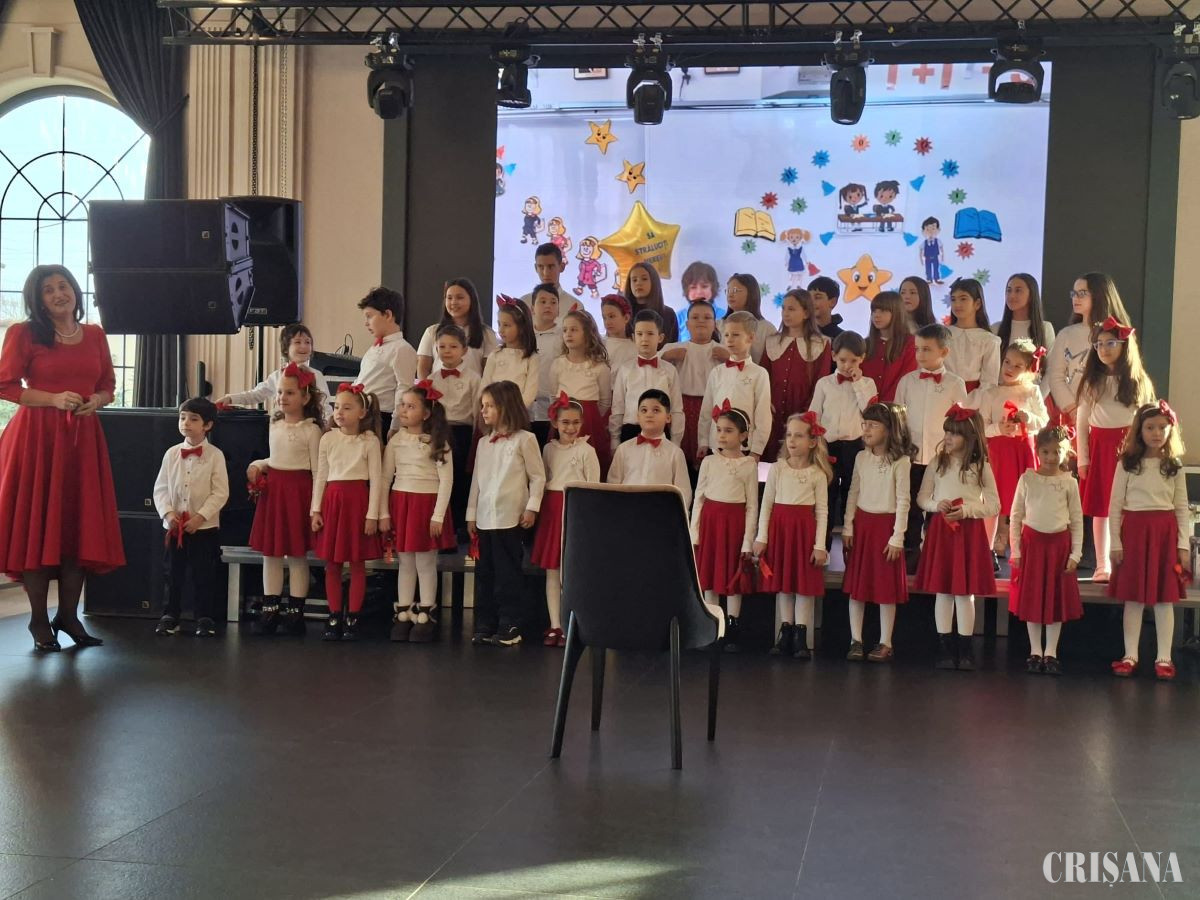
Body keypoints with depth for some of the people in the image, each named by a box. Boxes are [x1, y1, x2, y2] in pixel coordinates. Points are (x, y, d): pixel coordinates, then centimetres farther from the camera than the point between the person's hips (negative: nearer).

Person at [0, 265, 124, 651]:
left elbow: (108, 385, 16)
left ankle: (68, 614, 17)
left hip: (83, 438, 4)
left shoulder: (94, 335, 11)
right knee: (35, 525, -1)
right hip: (36, 437, -4)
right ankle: (39, 620, 9)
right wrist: (54, 399, -17)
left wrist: (96, 401, -6)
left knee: (81, 526, 5)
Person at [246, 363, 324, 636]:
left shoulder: (311, 430, -8)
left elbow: (317, 470, -8)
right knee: (270, 553, 7)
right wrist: (258, 465, 3)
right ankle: (269, 611, 14)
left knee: (297, 555, 2)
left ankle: (295, 612, 9)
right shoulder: (274, 425, 10)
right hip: (273, 489, 6)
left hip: (298, 490, -6)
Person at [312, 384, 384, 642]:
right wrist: (315, 510, 3)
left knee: (357, 564, 3)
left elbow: (376, 480, -5)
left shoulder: (369, 441, -4)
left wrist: (372, 515, -9)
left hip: (358, 502, -3)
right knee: (331, 565, 6)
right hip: (332, 501, 3)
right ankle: (334, 618, 14)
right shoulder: (328, 439, 5)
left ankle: (352, 619, 10)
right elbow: (320, 476, 8)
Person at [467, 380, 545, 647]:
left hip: (511, 518, -6)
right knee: (485, 573, 8)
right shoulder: (483, 442, 13)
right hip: (485, 517, 6)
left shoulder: (524, 439, -3)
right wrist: (471, 513, 14)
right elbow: (477, 479, 16)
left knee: (508, 573, -2)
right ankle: (485, 626, 15)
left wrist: (532, 507, -8)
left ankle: (509, 627, 4)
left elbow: (538, 476, -2)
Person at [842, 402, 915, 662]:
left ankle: (885, 643, 11)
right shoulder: (861, 457, 4)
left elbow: (903, 500, -9)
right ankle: (856, 640, 14)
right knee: (856, 585, 6)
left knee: (887, 586, 2)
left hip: (886, 524, -4)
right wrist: (848, 527, 4)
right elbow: (853, 494, 9)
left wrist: (897, 538, -11)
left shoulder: (900, 460, -10)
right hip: (861, 523, 4)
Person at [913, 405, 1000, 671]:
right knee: (942, 591, 5)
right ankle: (944, 648, 13)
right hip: (940, 529, 2)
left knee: (965, 592, 2)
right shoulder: (937, 463, 4)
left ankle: (964, 650, 10)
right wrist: (936, 504, -11)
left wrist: (967, 510, -15)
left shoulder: (980, 467, -2)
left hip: (969, 531, -2)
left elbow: (993, 506, -1)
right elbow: (922, 497, 9)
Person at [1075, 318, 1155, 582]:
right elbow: (1081, 423, 5)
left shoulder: (1138, 382, 4)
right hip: (1100, 447, 1)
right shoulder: (1091, 382, 5)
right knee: (1100, 508, 2)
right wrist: (1082, 459, 0)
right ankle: (1102, 566, 7)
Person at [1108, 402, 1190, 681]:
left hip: (1165, 532, 1)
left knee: (1164, 599, 3)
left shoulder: (1174, 466, 5)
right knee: (1133, 598, 4)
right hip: (1134, 530, -1)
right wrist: (1115, 543, -4)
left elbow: (1182, 508, 5)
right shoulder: (1127, 464, 0)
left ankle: (1164, 658, 9)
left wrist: (1183, 545, -1)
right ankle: (1130, 655, 11)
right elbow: (1115, 506, 0)